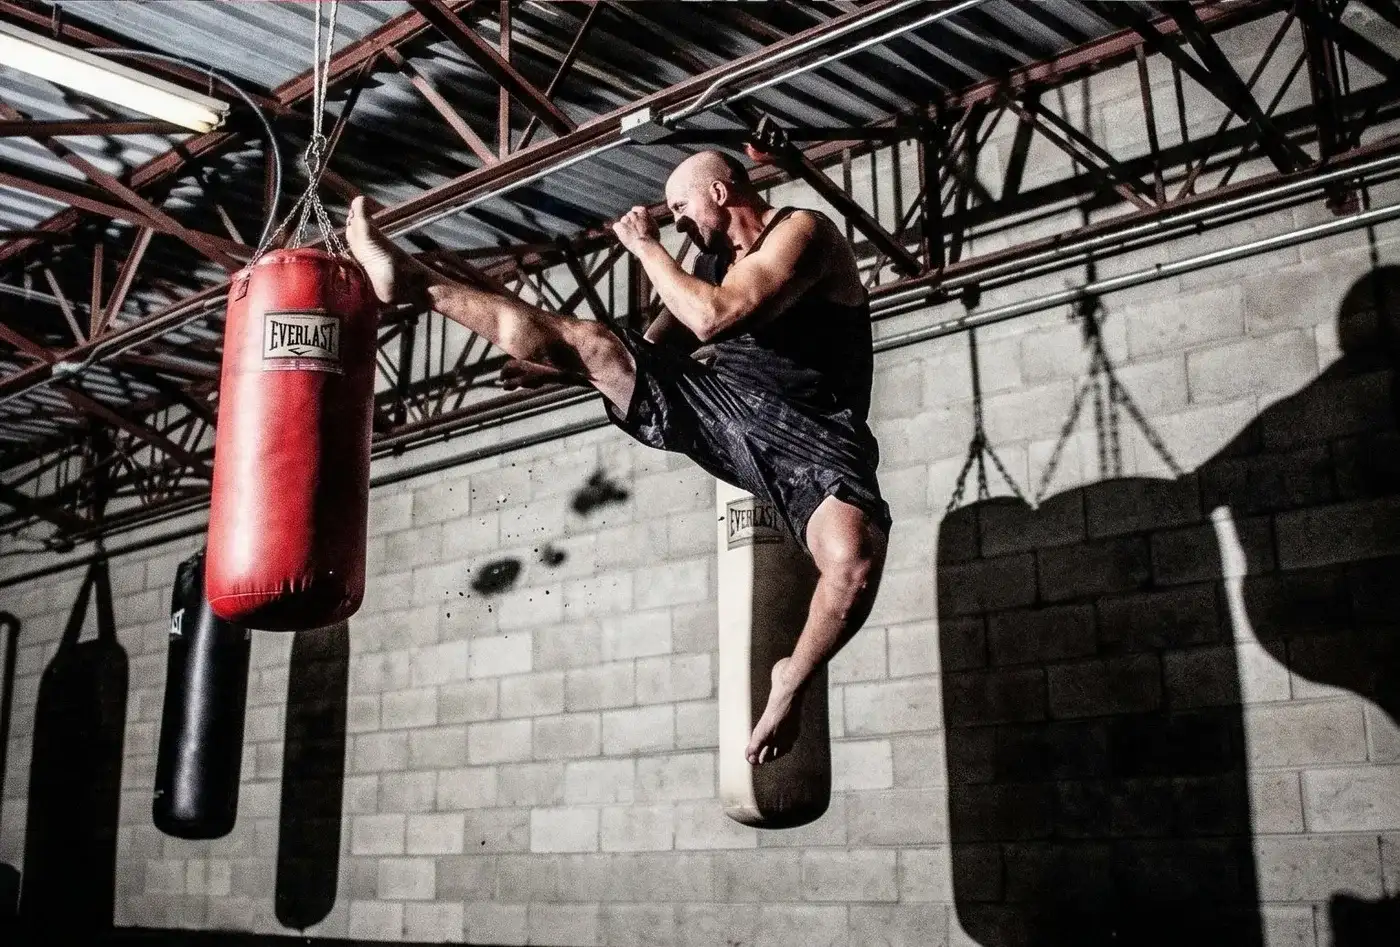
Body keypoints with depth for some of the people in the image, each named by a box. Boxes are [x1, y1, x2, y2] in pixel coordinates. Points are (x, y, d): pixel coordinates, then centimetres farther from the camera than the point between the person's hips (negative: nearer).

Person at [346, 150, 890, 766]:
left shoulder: (803, 232, -6)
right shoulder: (716, 256, 18)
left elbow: (713, 317, -21)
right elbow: (653, 351, 28)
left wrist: (646, 246, -9)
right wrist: (557, 372, 18)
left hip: (811, 433, -6)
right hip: (720, 404, 6)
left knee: (854, 565, -34)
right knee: (588, 341, -6)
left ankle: (791, 682, -8)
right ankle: (413, 282, 2)